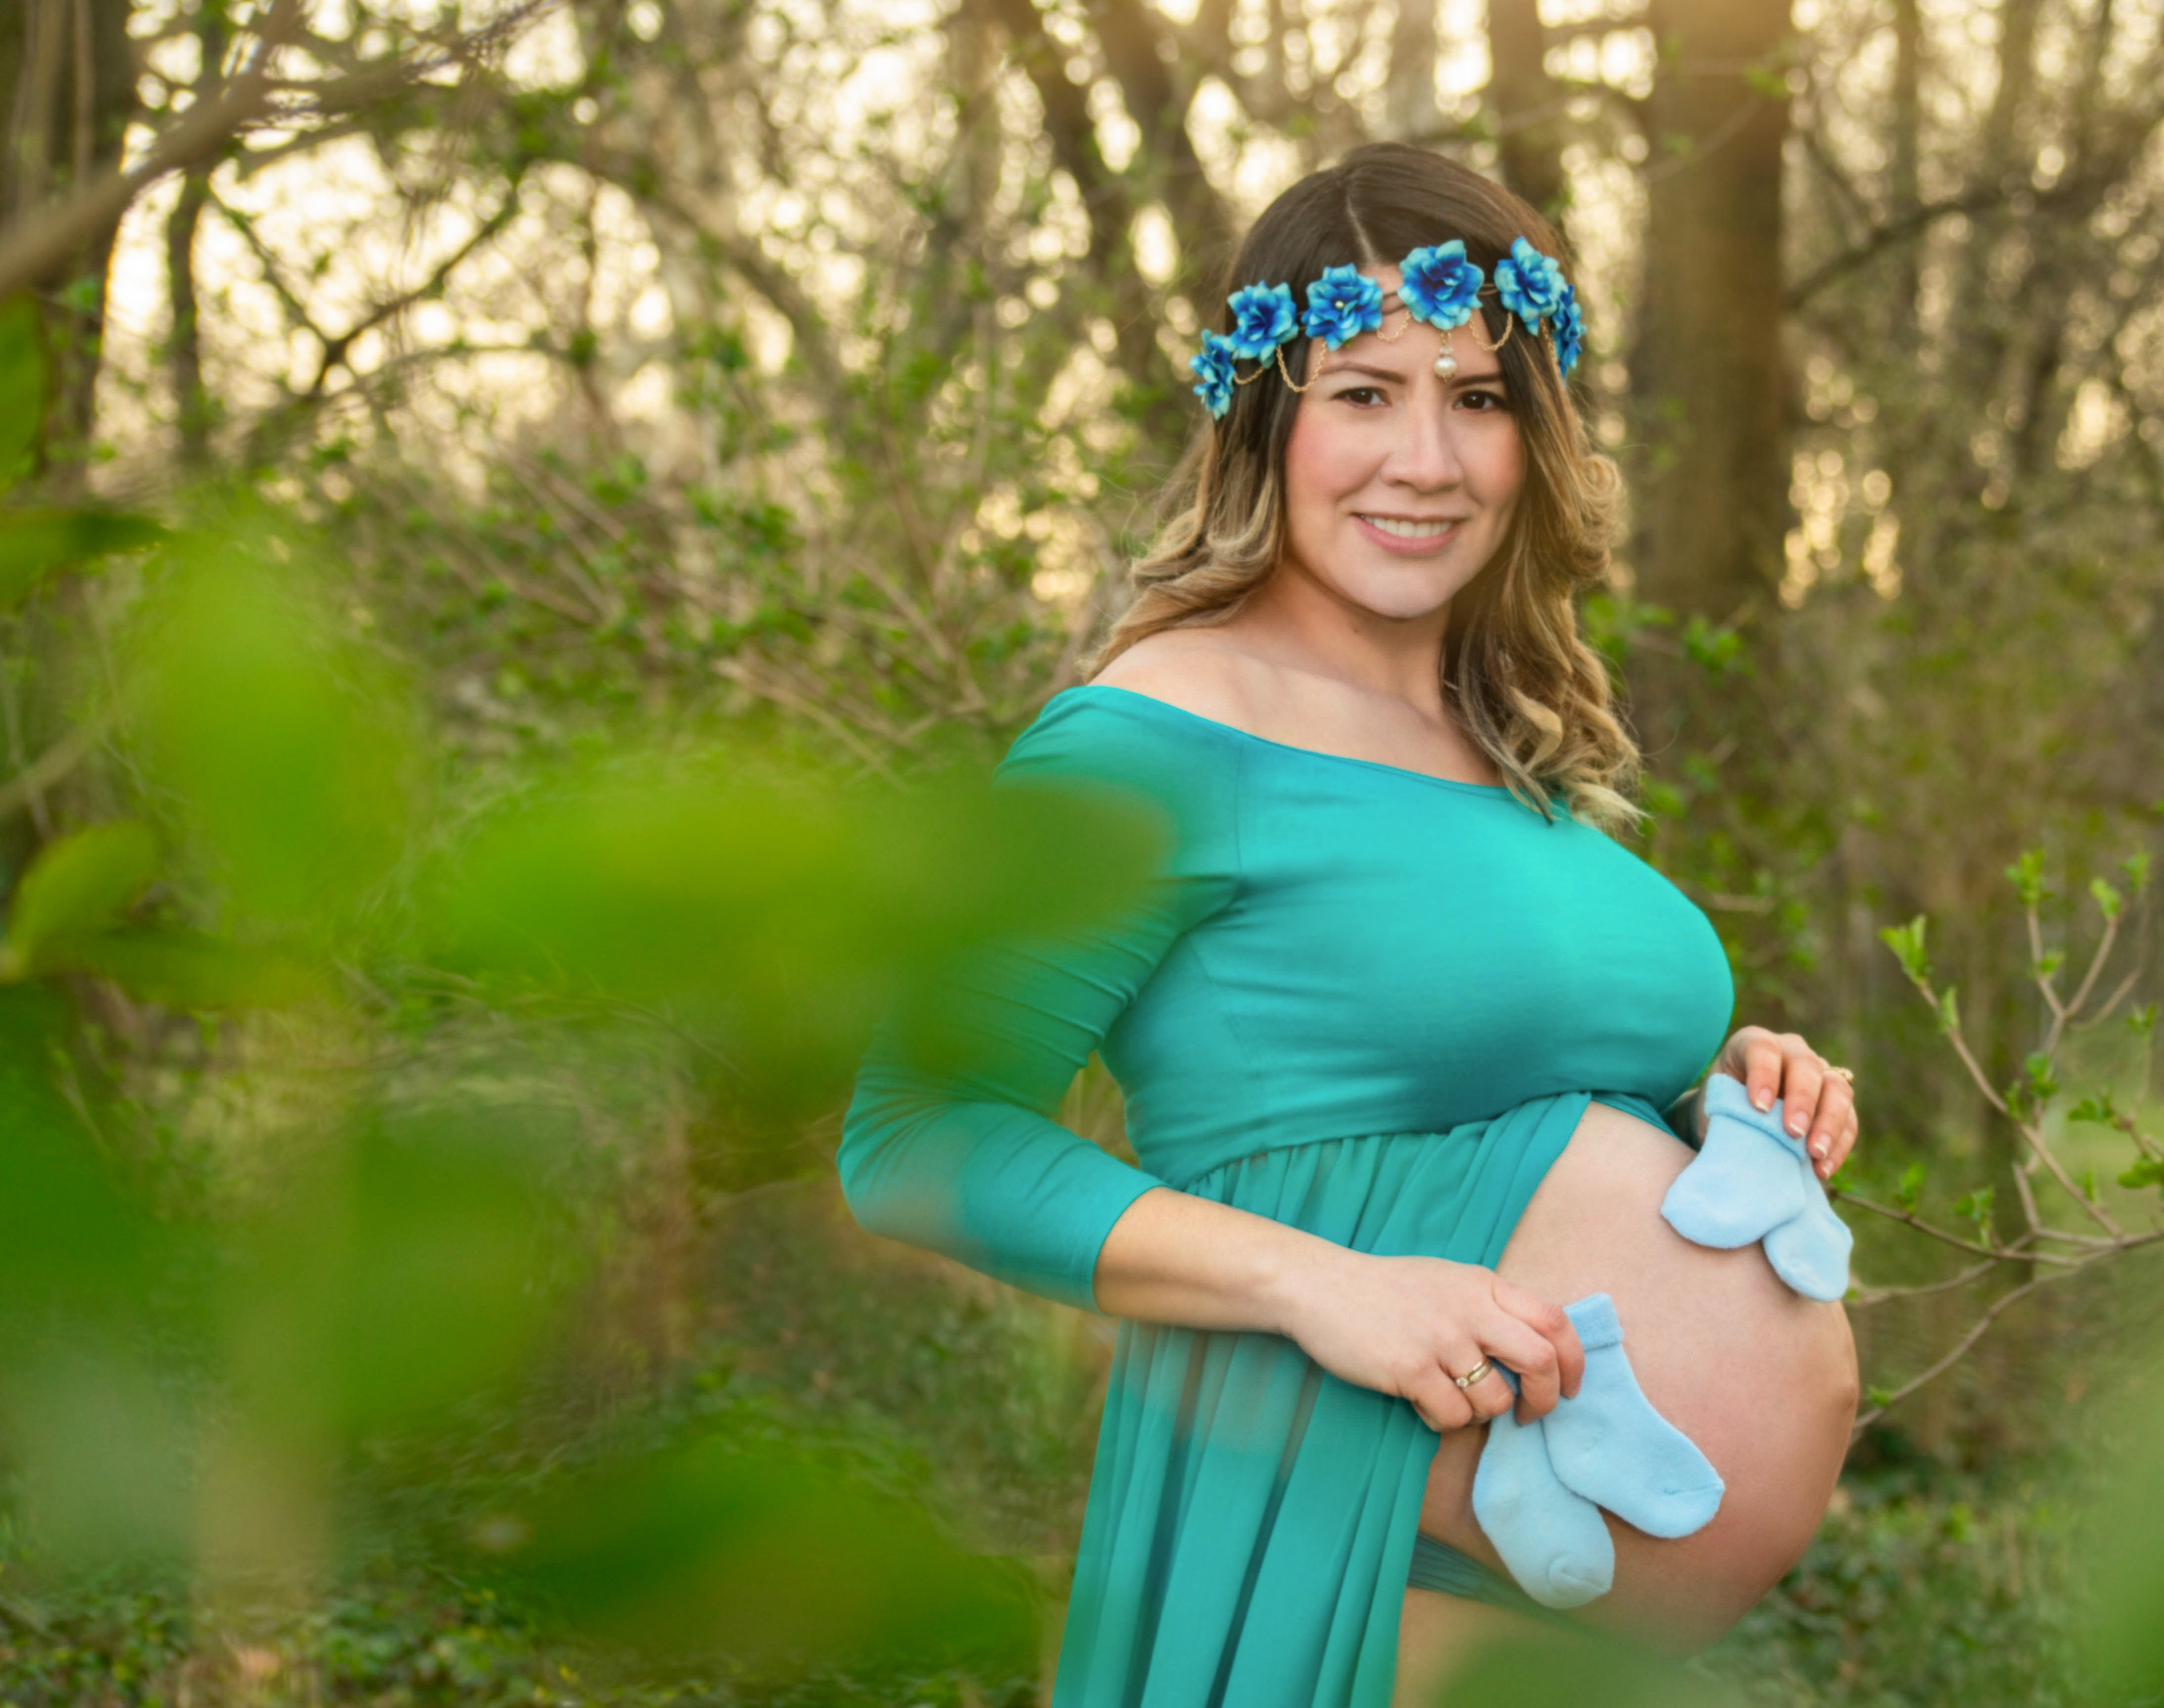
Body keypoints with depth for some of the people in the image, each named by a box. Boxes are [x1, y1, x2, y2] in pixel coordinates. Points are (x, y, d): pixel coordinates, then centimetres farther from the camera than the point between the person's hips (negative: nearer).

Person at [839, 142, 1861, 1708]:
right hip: (1339, 1560, -8)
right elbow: (918, 1136, -17)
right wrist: (1320, 1285, -26)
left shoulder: (1533, 747, 13)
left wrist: (1719, 1097, 4)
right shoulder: (1167, 738, -12)